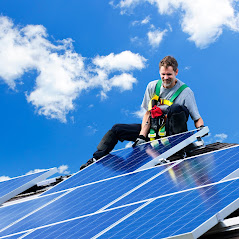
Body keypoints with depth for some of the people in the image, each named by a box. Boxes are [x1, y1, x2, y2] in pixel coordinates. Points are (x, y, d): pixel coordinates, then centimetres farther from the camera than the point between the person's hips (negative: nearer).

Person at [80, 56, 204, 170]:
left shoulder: (186, 92, -12)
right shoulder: (152, 86, 0)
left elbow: (197, 119, -10)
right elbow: (148, 113, 1)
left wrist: (201, 129, -34)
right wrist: (142, 136, -12)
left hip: (171, 130, -5)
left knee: (176, 108, -35)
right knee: (117, 129, -3)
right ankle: (96, 159, 2)